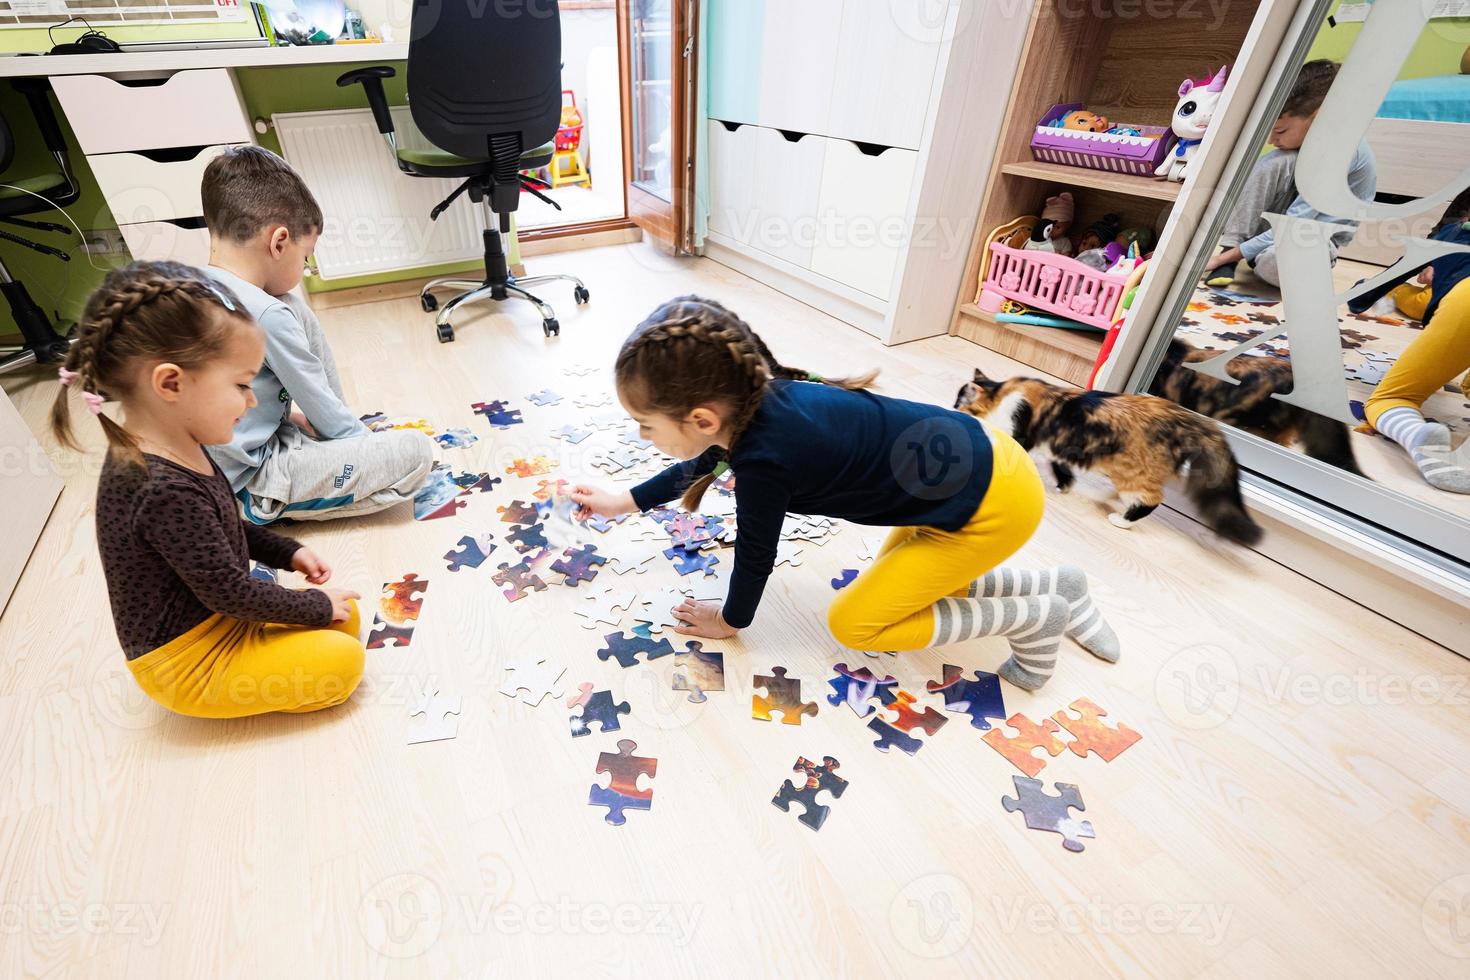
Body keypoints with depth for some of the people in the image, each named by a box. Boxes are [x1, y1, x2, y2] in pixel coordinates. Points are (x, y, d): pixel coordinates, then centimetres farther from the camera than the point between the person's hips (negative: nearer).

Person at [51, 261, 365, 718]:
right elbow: (230, 594, -26)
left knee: (345, 617, 6)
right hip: (187, 663, -9)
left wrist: (288, 553, 6)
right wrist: (318, 607, -13)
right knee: (342, 662, -16)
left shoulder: (172, 450, -3)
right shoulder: (166, 490, -34)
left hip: (218, 618, 9)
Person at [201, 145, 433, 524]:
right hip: (249, 478, -9)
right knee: (417, 451, -18)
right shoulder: (268, 316, -24)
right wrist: (365, 439, 0)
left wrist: (296, 414, 19)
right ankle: (270, 503, -5)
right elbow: (318, 403, -15)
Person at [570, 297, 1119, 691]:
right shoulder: (753, 399, -7)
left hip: (992, 504, -9)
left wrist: (731, 621, 7)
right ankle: (1053, 587, 27)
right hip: (971, 460, 9)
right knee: (900, 580, 23)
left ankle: (1034, 618, 8)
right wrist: (624, 502, 21)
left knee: (853, 624, -2)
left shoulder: (763, 459, -33)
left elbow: (756, 553, -14)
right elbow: (700, 465, 14)